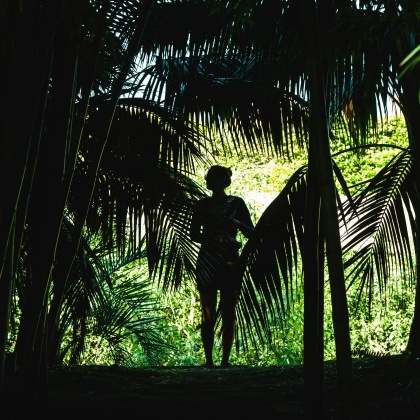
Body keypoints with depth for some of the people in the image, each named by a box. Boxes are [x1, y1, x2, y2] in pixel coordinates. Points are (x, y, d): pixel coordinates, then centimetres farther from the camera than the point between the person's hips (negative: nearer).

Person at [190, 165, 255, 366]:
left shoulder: (236, 203, 4)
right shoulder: (202, 204, 8)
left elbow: (252, 233, 3)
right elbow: (194, 234, 7)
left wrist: (237, 224, -17)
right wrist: (213, 239, -11)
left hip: (230, 263, -1)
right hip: (207, 264, 1)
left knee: (228, 314, 1)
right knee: (207, 314, -1)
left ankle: (225, 360, 8)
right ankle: (208, 360, 6)